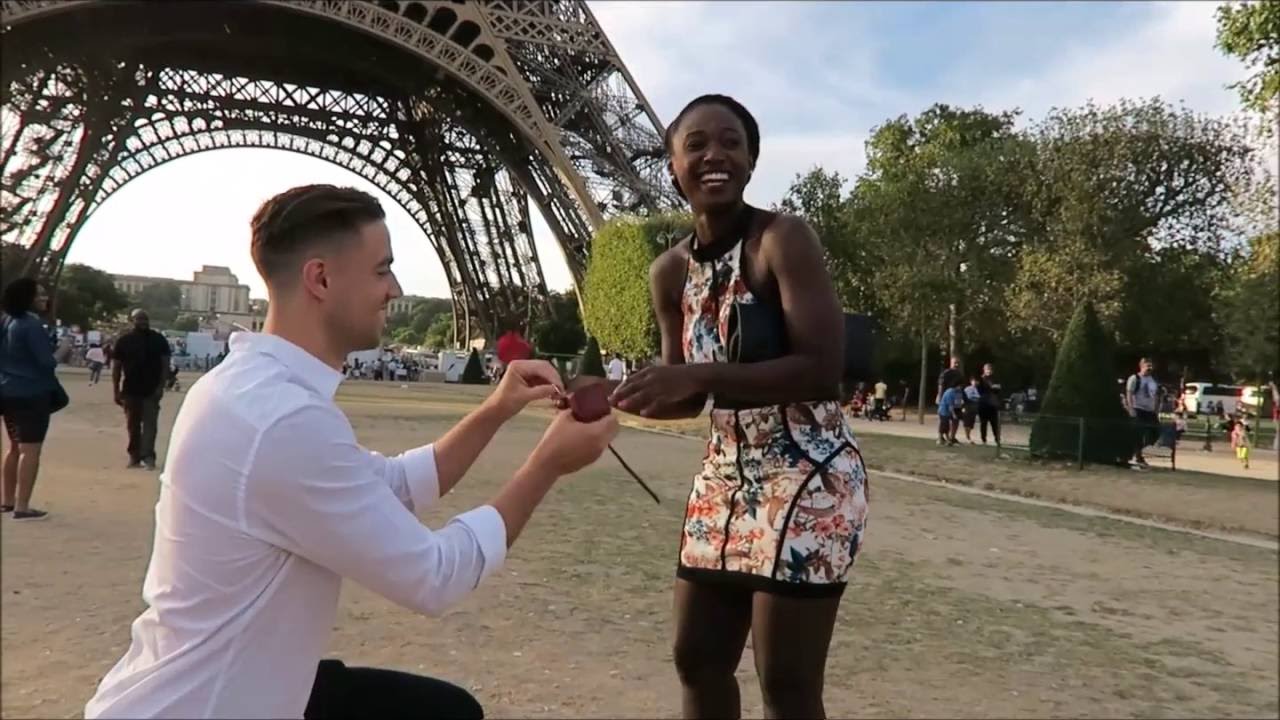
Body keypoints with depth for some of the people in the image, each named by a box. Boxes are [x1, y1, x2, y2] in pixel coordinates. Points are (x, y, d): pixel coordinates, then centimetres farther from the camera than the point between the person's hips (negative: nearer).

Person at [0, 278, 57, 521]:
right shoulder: (31, 324, -17)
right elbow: (46, 361, -18)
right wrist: (59, 353, 0)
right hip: (32, 394, -9)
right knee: (30, 450, -6)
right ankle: (22, 506, -8)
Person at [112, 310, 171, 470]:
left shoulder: (159, 340, 1)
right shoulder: (124, 341, 4)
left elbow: (165, 365, 0)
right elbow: (117, 368, 6)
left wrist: (161, 386, -11)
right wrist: (116, 391, 1)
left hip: (151, 391, -2)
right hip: (130, 390, 2)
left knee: (149, 424, -8)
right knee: (133, 425, 8)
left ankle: (148, 456, -12)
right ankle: (134, 456, 17)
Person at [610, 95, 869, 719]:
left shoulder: (783, 239, -15)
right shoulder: (669, 271, 4)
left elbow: (822, 367, -24)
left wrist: (697, 374, -30)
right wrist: (614, 398, -7)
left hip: (807, 479, -7)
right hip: (725, 478, 7)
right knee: (696, 658, 17)